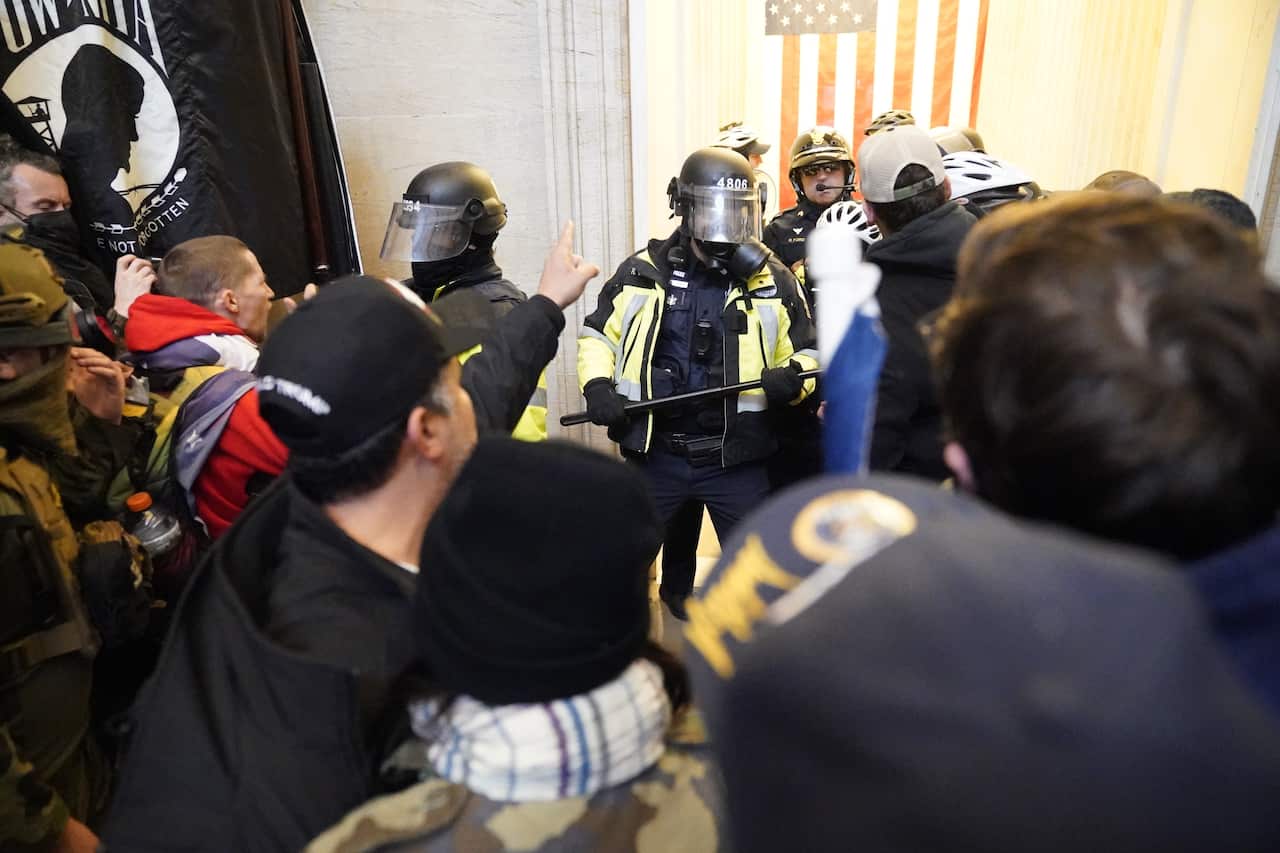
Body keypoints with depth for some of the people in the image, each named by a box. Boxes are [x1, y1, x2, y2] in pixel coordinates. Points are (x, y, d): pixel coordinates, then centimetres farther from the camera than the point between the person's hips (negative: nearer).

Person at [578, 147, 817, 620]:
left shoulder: (772, 279, -1)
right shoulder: (642, 272, -2)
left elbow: (804, 352, 9)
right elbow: (598, 335, 10)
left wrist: (791, 378, -15)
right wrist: (598, 385, -9)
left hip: (735, 456, 0)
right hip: (655, 451, 1)